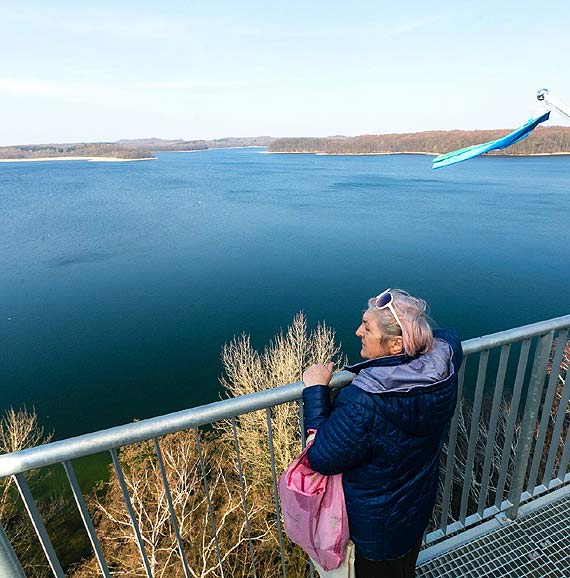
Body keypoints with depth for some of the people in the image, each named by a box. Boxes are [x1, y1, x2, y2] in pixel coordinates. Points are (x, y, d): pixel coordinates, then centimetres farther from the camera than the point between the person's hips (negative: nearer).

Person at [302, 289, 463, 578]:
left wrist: (315, 389, -25)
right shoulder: (442, 366, -22)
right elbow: (450, 335, 2)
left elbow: (322, 458, -28)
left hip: (377, 526, -5)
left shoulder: (363, 404, -43)